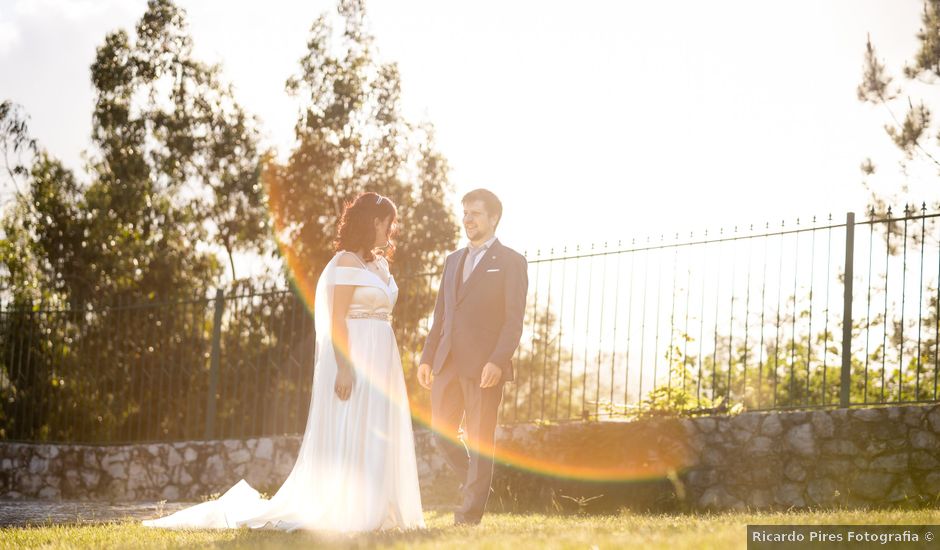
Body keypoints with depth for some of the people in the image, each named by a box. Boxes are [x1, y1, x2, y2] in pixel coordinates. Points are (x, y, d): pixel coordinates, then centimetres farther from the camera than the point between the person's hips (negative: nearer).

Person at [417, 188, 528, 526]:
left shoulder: (511, 263, 0)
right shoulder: (453, 260, 20)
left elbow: (514, 320, -7)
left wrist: (498, 361, -19)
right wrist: (427, 358, 11)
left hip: (484, 367, -6)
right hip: (447, 364, 6)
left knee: (480, 442, -2)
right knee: (442, 436, 5)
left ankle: (470, 514, 3)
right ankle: (474, 484, 27)